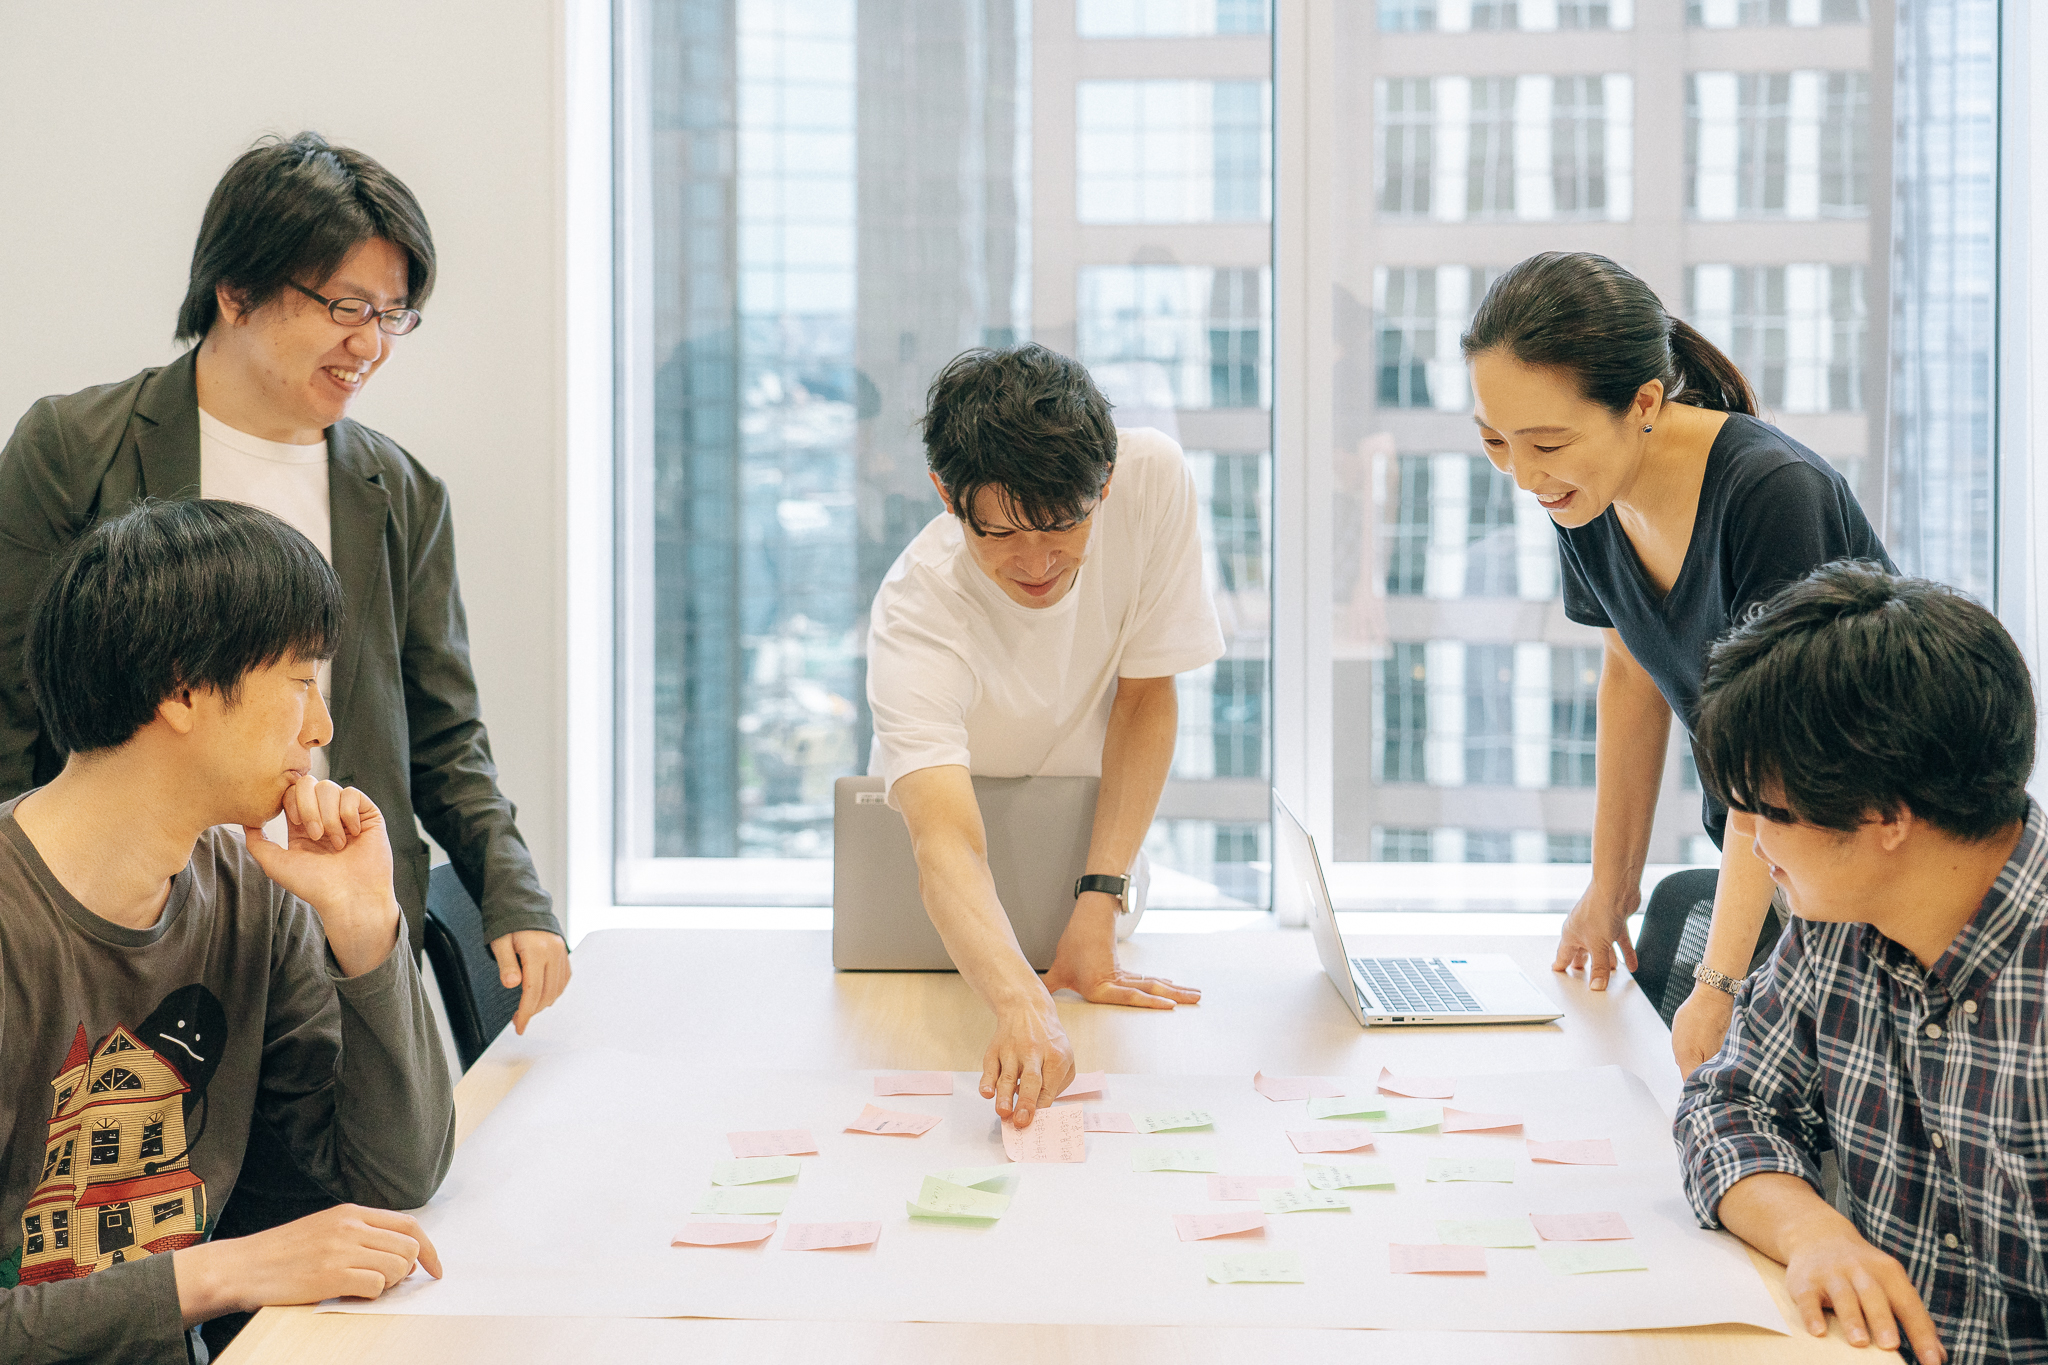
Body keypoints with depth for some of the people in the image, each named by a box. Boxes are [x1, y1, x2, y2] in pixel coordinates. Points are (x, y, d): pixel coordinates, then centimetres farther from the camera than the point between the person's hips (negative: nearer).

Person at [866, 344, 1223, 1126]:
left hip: (1088, 859, 2)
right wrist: (1023, 1009, -70)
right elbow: (947, 846, -51)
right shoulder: (916, 611, -37)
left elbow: (1146, 695, -16)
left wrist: (1098, 909, -25)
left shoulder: (1152, 477, -28)